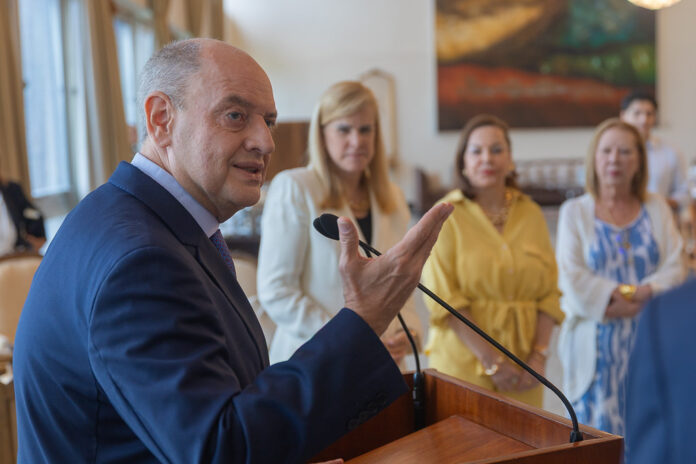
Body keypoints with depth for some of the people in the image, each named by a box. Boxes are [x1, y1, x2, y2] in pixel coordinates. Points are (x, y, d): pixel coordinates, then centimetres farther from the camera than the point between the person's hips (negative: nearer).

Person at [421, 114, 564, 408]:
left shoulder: (531, 213, 8)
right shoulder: (446, 216, -4)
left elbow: (549, 291, 6)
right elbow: (444, 298, -11)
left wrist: (540, 355, -6)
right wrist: (491, 360, -14)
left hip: (522, 357, 3)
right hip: (464, 361, -3)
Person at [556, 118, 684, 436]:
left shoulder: (657, 209, 11)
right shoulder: (575, 212, 5)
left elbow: (674, 269, 1)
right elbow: (572, 279, -6)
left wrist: (640, 295, -15)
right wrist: (629, 295, -10)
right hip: (597, 344, -2)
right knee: (600, 431, -3)